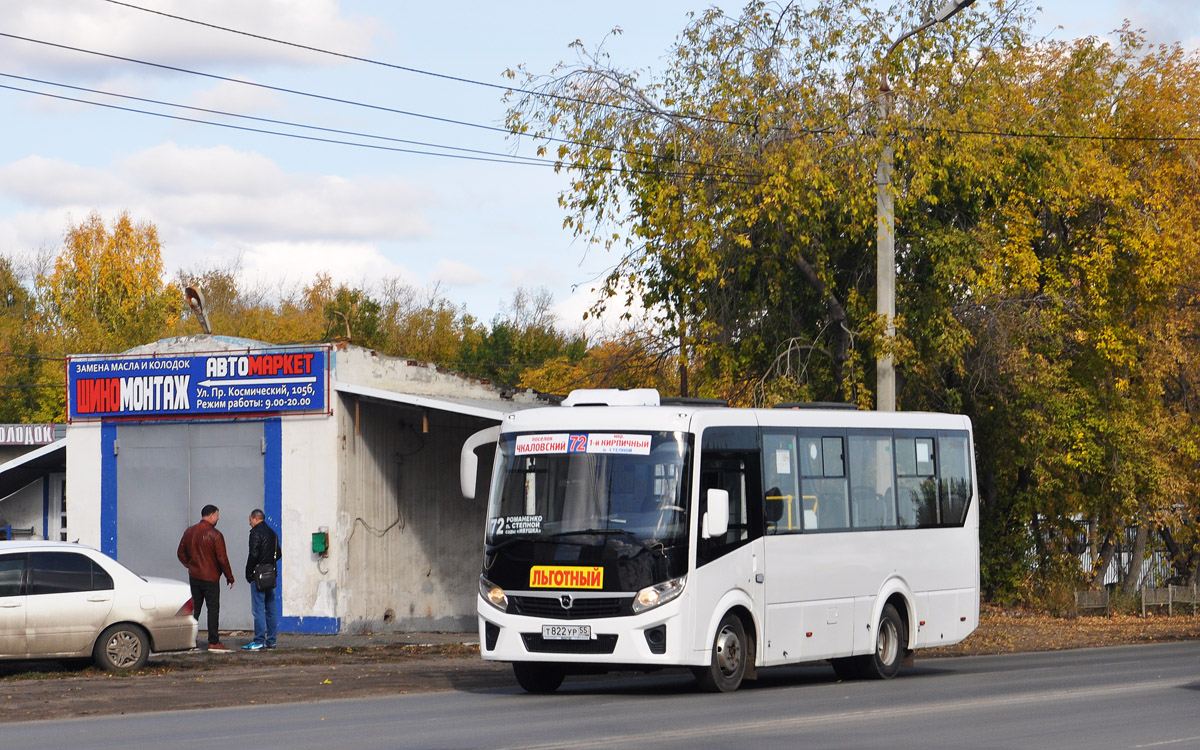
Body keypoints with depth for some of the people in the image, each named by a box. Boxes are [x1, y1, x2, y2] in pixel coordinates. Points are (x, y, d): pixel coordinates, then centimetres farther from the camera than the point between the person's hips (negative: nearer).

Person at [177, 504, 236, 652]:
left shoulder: (189, 532, 8)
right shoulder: (215, 535, -12)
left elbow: (181, 553, 12)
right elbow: (222, 558, -13)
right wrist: (230, 577, -5)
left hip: (194, 577, 6)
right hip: (210, 577, -6)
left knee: (194, 608, 12)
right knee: (213, 609, -1)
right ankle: (213, 643, -3)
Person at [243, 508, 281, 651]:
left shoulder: (256, 532, -10)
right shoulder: (272, 533, 16)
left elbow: (253, 554, -17)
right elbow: (278, 554, 19)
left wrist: (248, 573, -8)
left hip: (258, 575, -8)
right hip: (271, 575, 8)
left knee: (258, 608, -8)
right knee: (271, 608, 10)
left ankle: (259, 642, -10)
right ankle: (271, 640, 13)